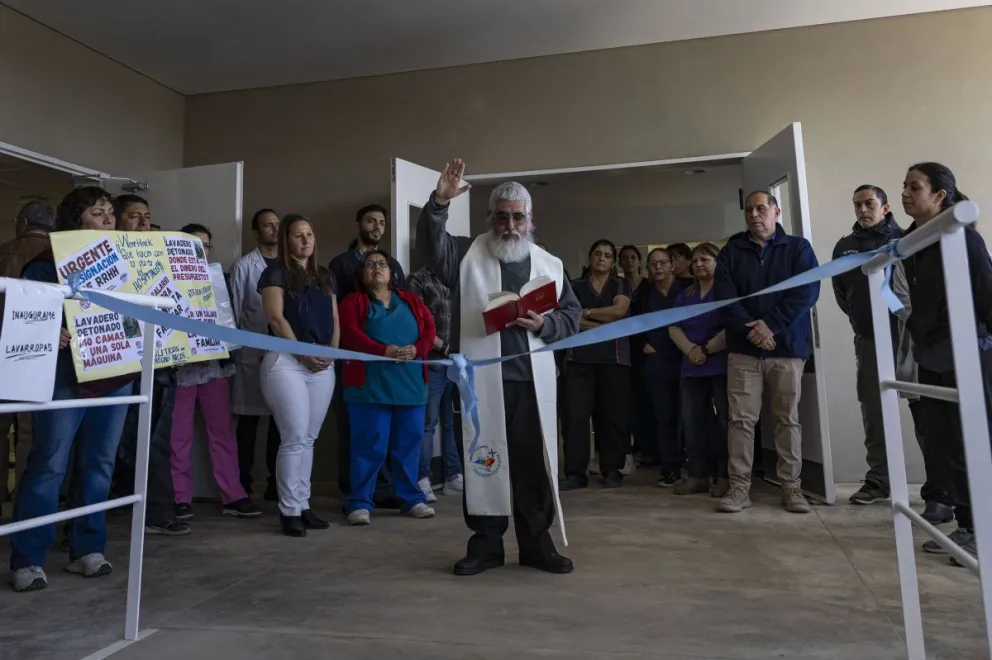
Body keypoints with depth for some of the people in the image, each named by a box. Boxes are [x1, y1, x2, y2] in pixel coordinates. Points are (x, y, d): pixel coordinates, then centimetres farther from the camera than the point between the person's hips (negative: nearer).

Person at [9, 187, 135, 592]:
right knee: (48, 465, -3)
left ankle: (87, 550, 18)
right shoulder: (48, 264, -1)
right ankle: (27, 560, 7)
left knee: (100, 463, 8)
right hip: (66, 374, -5)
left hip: (116, 375, 5)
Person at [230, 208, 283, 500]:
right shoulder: (243, 266, 1)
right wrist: (236, 347, -3)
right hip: (252, 352, -3)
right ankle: (244, 483, 15)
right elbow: (234, 310, 1)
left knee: (281, 418, 7)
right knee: (248, 419, 4)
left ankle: (275, 481, 19)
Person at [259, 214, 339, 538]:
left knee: (308, 439, 9)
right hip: (286, 361, -5)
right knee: (294, 438, -6)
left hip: (322, 365, 6)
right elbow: (276, 319, -9)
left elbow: (334, 321, 16)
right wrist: (302, 354, -14)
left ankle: (303, 505, 17)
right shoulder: (276, 273, 0)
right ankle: (289, 510, 4)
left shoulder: (325, 277, 18)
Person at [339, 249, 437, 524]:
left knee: (408, 443, 9)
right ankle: (360, 502, 7)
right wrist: (384, 351, -22)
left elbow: (429, 329, 7)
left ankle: (411, 499, 20)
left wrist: (416, 349, -14)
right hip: (370, 385, -4)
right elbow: (350, 335, -9)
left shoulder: (411, 301, 17)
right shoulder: (353, 301, 6)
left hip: (411, 384, 4)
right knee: (369, 445, -2)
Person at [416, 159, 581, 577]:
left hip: (532, 381, 2)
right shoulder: (466, 255, 7)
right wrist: (439, 203, -26)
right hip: (481, 380, -2)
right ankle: (486, 544, 18)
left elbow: (571, 317, 12)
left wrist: (544, 326, -8)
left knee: (535, 462, 6)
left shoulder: (551, 265, 13)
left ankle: (536, 544, 20)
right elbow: (430, 245, -11)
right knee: (482, 460, 4)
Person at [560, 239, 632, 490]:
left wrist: (586, 312, -2)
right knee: (575, 414, -6)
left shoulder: (621, 285, 13)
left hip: (614, 358, 0)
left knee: (613, 415, 0)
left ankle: (612, 470, 12)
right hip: (580, 358, 0)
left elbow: (619, 310, -7)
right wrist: (605, 325, -11)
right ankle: (575, 472, -2)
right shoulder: (575, 287, 13)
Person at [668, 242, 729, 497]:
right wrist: (690, 350, -7)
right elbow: (673, 328, 11)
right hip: (692, 368, 6)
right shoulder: (685, 295, 19)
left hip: (722, 366, -6)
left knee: (725, 421, -3)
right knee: (692, 421, 4)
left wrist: (706, 350, -11)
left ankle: (725, 476, 3)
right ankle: (697, 475, 10)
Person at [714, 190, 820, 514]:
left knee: (787, 419, 5)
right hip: (743, 349, 1)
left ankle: (792, 487, 14)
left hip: (787, 347, -1)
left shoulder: (798, 247, 7)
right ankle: (739, 487, 4)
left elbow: (806, 292, -6)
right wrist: (750, 329, -16)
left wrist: (771, 325, -16)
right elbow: (724, 296, -2)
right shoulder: (731, 251, 10)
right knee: (741, 419, -1)